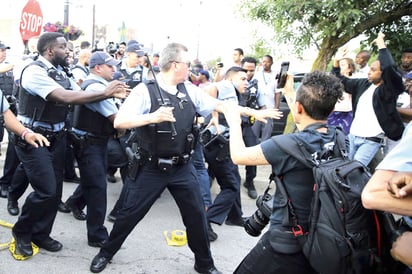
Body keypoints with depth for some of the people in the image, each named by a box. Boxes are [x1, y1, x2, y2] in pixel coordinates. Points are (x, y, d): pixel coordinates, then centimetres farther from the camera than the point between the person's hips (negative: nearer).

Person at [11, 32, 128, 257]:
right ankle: (21, 232, 16)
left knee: (55, 190, 10)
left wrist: (110, 93, -11)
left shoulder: (59, 72, 8)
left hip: (55, 137, 8)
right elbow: (66, 97, -28)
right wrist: (105, 93, -28)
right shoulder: (34, 71, -19)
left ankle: (40, 234, 27)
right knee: (46, 190, -9)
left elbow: (78, 93, 4)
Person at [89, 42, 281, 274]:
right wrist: (152, 117, -34)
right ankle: (106, 253, 31)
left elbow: (217, 104, 9)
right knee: (130, 213, 6)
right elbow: (119, 122, -19)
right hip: (152, 168, -4)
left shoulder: (189, 90, 3)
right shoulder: (145, 90, -13)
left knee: (196, 215, 10)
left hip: (183, 167, 5)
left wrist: (253, 112, 8)